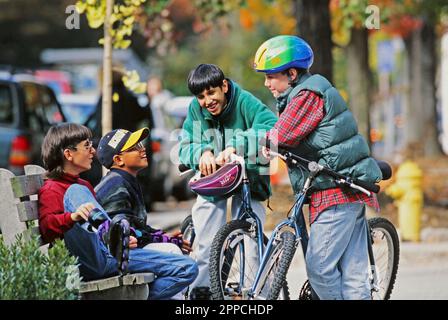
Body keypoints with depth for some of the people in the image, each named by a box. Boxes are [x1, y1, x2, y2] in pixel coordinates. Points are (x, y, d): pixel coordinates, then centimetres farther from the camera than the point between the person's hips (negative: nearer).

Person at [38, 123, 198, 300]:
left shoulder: (84, 186, 33)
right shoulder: (51, 190, 4)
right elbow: (46, 226, -16)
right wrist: (73, 217, -37)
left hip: (112, 256, 8)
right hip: (89, 263, -8)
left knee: (188, 269, -1)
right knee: (75, 191, -28)